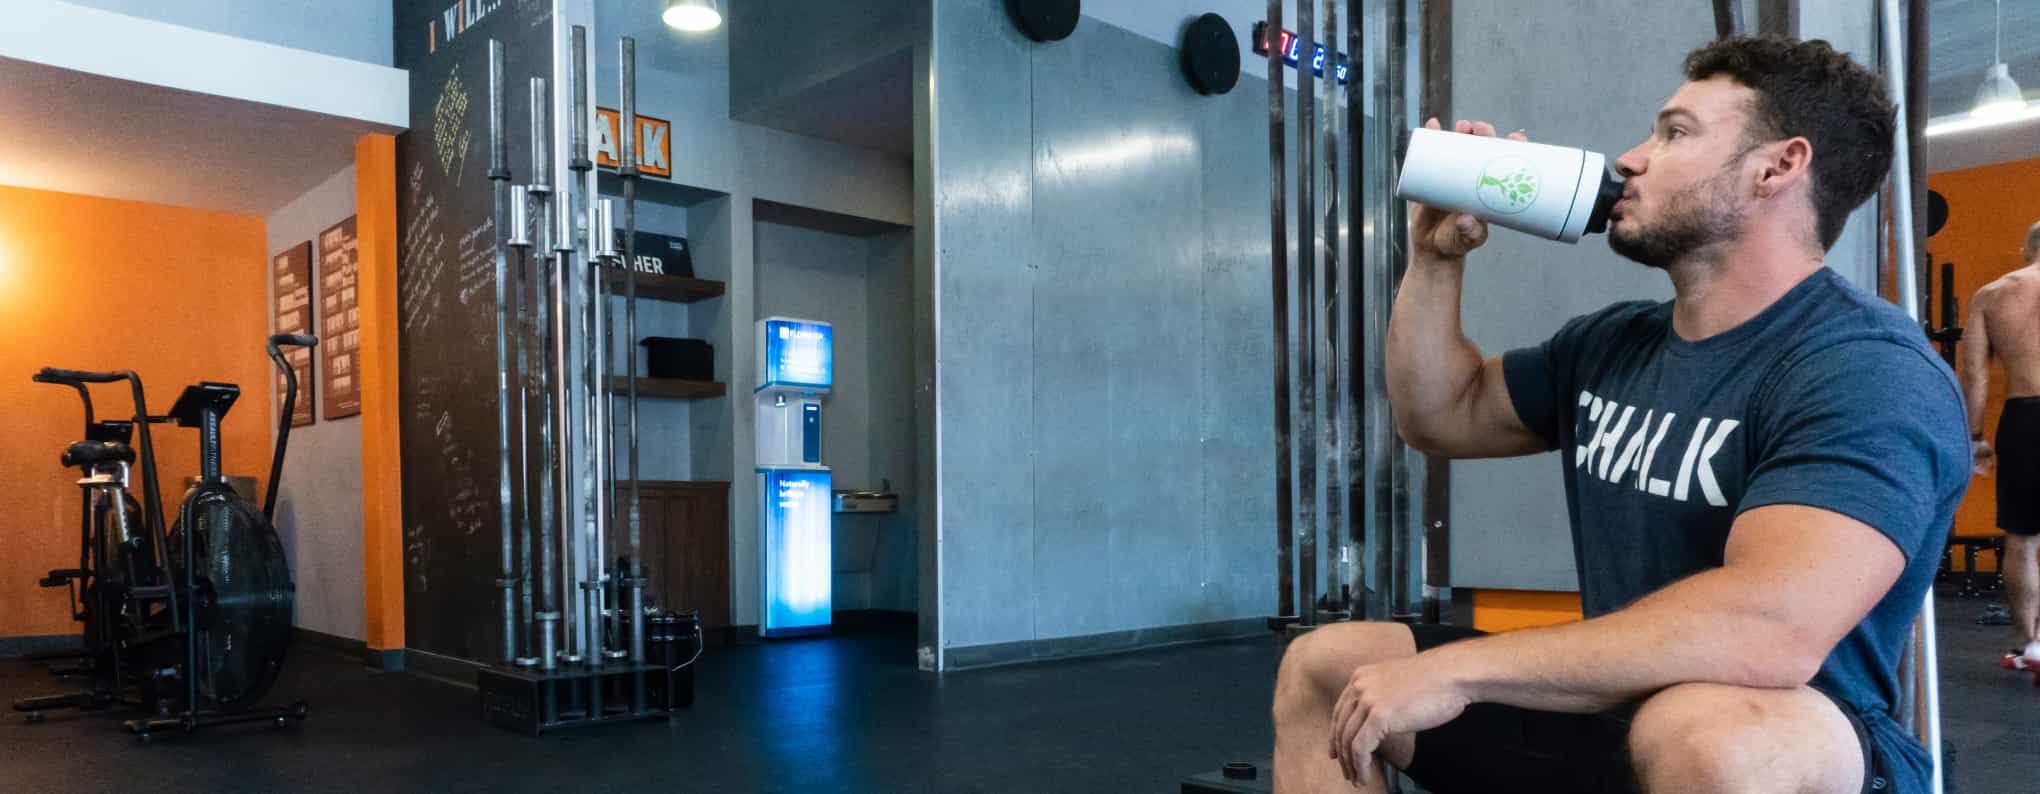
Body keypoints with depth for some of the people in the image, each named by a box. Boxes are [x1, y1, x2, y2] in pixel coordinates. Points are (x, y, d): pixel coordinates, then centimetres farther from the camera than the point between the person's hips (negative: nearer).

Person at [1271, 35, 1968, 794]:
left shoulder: (1870, 369, -19)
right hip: (1606, 714, 7)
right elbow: (1441, 416, 19)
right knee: (1319, 668, 4)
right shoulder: (1611, 344, 6)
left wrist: (1455, 667, -33)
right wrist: (1436, 258, 5)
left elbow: (1774, 627, -35)